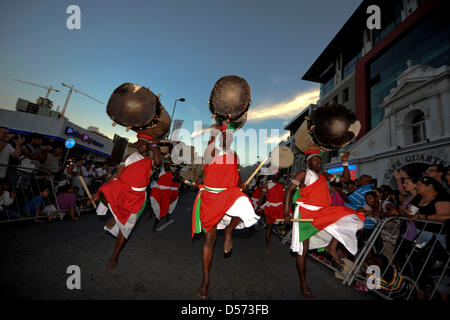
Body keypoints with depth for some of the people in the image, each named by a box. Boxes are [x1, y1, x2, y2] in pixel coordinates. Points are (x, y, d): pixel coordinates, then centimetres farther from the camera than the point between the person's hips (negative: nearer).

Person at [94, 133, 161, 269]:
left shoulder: (150, 161, 3)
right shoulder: (129, 157, 11)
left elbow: (158, 163, -24)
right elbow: (116, 174, 10)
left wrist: (154, 146, -10)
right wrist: (100, 191, 6)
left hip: (136, 196, -1)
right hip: (120, 187, 2)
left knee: (125, 226, 3)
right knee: (105, 192, -33)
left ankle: (115, 257, 23)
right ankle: (114, 216, -3)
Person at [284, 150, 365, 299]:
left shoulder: (325, 176, 14)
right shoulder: (304, 174, -4)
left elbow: (346, 179, 22)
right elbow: (289, 190, -10)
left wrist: (344, 162, 10)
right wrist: (286, 213, -17)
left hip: (323, 213, 6)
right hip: (305, 214, -6)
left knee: (348, 217, -11)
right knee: (303, 250, -2)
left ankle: (331, 248, -4)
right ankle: (303, 284, 17)